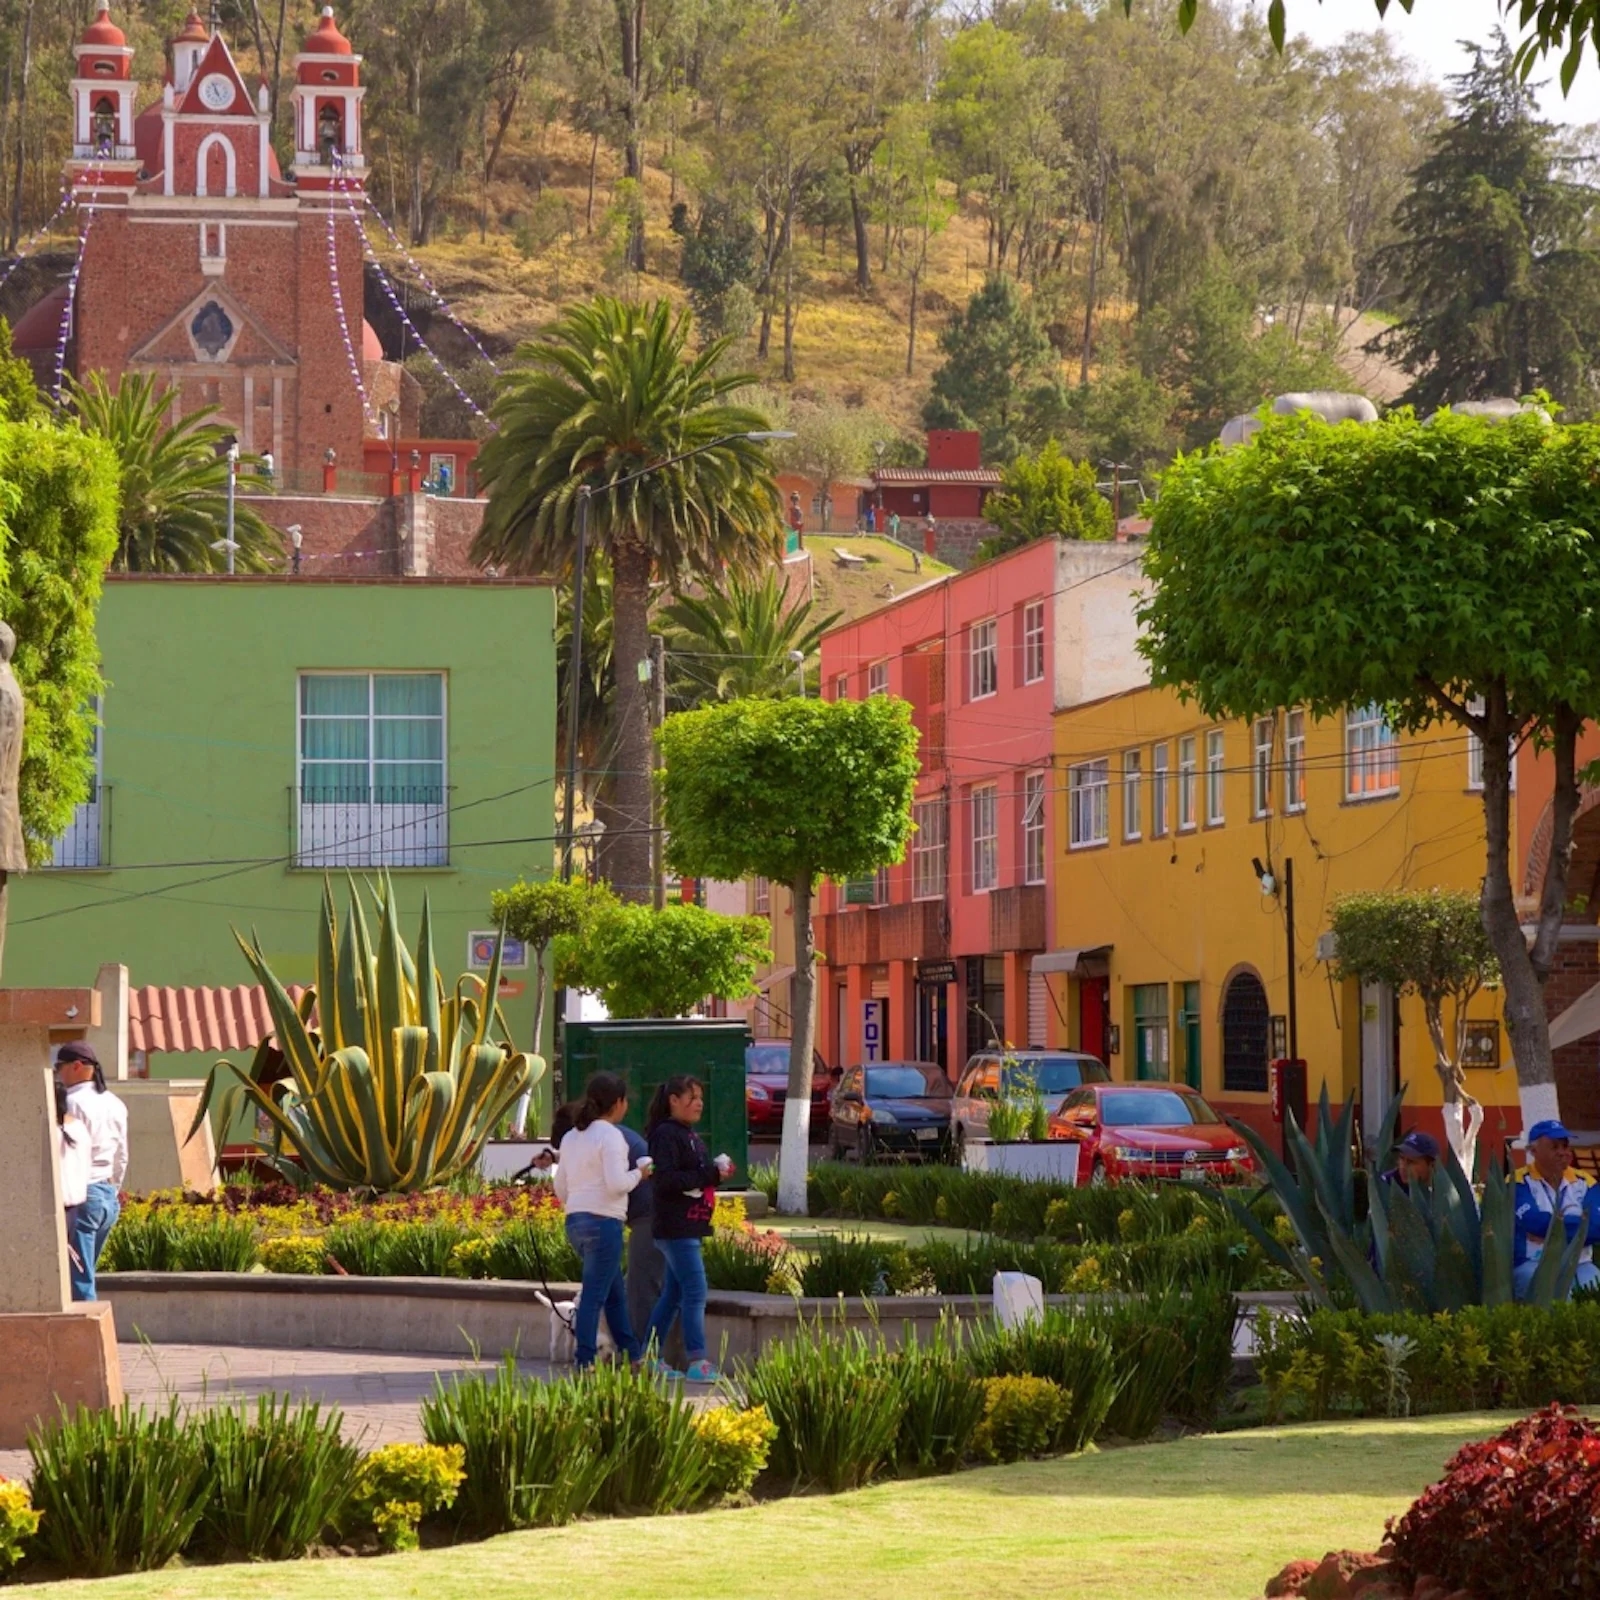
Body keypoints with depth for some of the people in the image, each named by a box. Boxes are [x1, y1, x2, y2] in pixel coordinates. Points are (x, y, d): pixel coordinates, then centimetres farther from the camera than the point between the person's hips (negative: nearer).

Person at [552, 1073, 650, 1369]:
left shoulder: (572, 1137, 14)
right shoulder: (610, 1136, -10)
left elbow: (561, 1189, 18)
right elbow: (616, 1183, -19)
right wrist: (638, 1174, -2)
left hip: (575, 1222, 8)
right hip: (603, 1222, -8)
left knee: (615, 1294, 16)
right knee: (594, 1296, -6)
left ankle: (632, 1359, 20)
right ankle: (583, 1363, -7)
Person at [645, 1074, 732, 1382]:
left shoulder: (691, 1136, 19)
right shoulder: (666, 1134, -12)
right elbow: (666, 1181, -22)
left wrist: (718, 1170, 0)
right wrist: (709, 1175, -20)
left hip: (689, 1227, 10)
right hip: (676, 1227, -10)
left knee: (673, 1294, 13)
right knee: (695, 1292, -11)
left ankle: (650, 1357, 19)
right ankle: (696, 1361, -11)